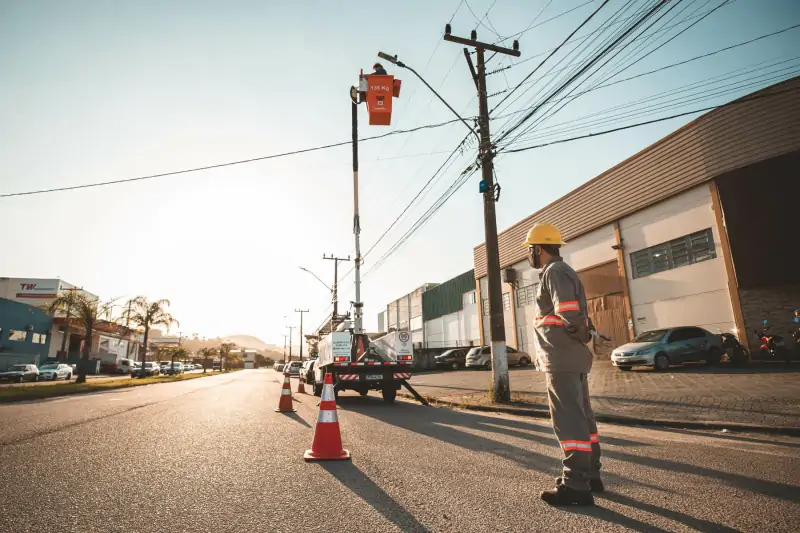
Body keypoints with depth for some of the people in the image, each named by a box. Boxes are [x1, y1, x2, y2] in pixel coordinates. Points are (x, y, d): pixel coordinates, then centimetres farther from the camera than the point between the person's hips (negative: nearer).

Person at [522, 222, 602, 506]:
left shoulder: (554, 272, -13)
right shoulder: (562, 271, 20)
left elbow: (569, 312, -24)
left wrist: (580, 335, -9)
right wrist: (581, 335, 7)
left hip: (561, 359, -11)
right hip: (572, 358, 11)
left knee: (568, 420, -5)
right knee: (581, 416, 16)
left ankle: (576, 486, 3)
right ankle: (590, 476, 27)